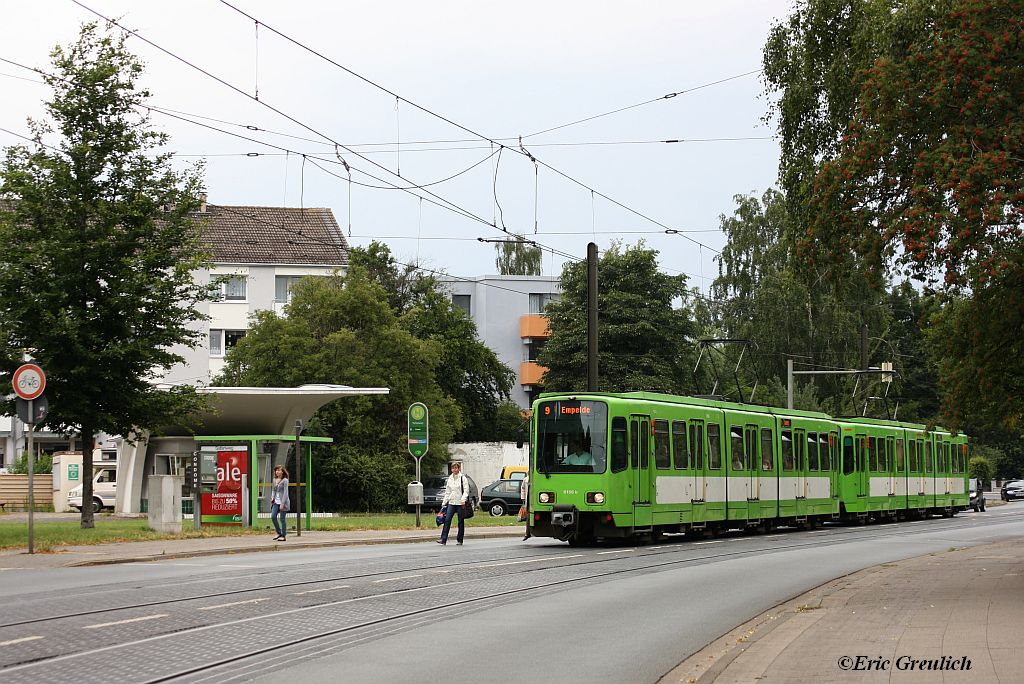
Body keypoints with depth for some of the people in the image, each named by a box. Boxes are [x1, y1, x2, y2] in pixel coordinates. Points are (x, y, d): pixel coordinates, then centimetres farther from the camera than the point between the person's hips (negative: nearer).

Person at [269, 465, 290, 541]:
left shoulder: (285, 480, -8)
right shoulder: (275, 480, 12)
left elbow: (285, 492, -12)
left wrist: (282, 503, -17)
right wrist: (272, 497, 2)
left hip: (283, 502, -6)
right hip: (276, 502, 6)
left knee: (282, 519, -3)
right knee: (273, 517, -3)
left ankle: (284, 536, 5)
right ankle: (279, 533, 11)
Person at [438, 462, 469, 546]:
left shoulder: (462, 478, -2)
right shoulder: (449, 479, 13)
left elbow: (466, 490, -8)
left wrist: (463, 499, -23)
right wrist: (444, 503, 15)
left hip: (460, 503, -4)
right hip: (451, 502, 4)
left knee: (461, 522, 3)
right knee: (447, 520, -8)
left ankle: (459, 540, 12)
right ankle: (443, 539, -13)